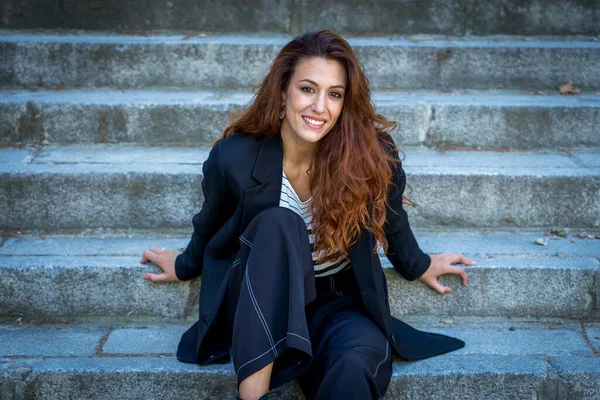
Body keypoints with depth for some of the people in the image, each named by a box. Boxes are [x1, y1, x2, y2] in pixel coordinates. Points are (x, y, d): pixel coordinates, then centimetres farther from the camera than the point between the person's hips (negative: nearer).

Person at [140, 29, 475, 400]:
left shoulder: (371, 153, -16)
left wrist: (418, 266, 22)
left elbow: (390, 215, 6)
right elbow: (212, 225, 6)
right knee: (278, 223, -33)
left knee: (356, 364, -36)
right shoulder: (235, 156, -16)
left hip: (339, 303, 0)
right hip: (257, 311, 1)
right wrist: (186, 266, 23)